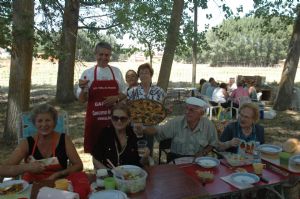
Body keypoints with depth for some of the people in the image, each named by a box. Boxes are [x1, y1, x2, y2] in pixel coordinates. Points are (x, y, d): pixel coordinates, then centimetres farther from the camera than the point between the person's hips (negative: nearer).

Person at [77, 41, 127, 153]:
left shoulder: (116, 72, 5)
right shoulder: (88, 73, 0)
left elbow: (124, 93, 10)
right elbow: (82, 100, 2)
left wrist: (116, 98, -10)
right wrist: (83, 89, -18)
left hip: (113, 118, 2)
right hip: (94, 119, -1)